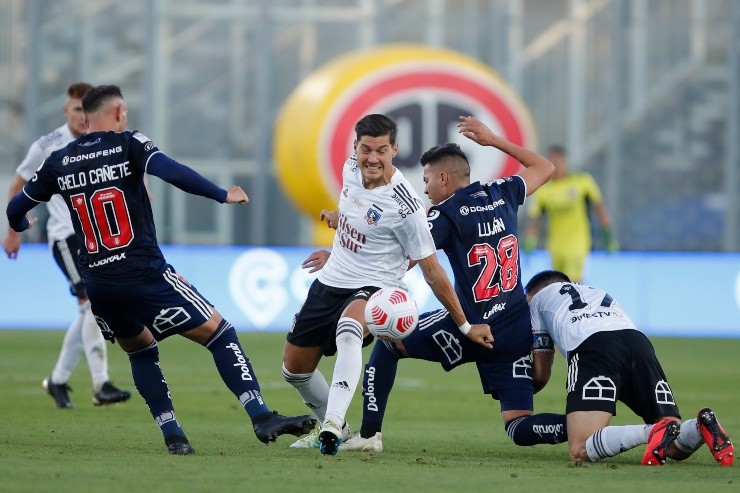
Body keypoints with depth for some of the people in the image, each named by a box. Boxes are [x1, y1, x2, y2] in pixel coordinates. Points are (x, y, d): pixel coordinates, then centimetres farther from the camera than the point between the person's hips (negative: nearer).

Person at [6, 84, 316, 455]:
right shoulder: (128, 145, -3)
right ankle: (261, 417, -12)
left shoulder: (58, 163, 9)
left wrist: (21, 225, 42)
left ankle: (172, 436, 14)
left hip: (97, 283, 5)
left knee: (139, 351, 26)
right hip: (144, 275, -5)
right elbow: (174, 173, -20)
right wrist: (223, 195, -9)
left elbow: (16, 209, 19)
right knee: (218, 332, 1)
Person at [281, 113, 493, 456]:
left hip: (372, 290, -8)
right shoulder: (351, 170, -5)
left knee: (348, 329, -41)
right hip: (329, 282, 8)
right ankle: (333, 428, 38)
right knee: (294, 367, 13)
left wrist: (465, 326, -11)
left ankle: (333, 424, -51)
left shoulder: (404, 205, -23)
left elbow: (432, 272, -15)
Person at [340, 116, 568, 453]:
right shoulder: (502, 194, 8)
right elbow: (544, 168, 28)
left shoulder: (447, 214, -8)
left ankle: (370, 434, 13)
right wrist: (494, 140, 32)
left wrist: (338, 256, -10)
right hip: (517, 333, 5)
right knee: (521, 429, 6)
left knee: (387, 342, 18)